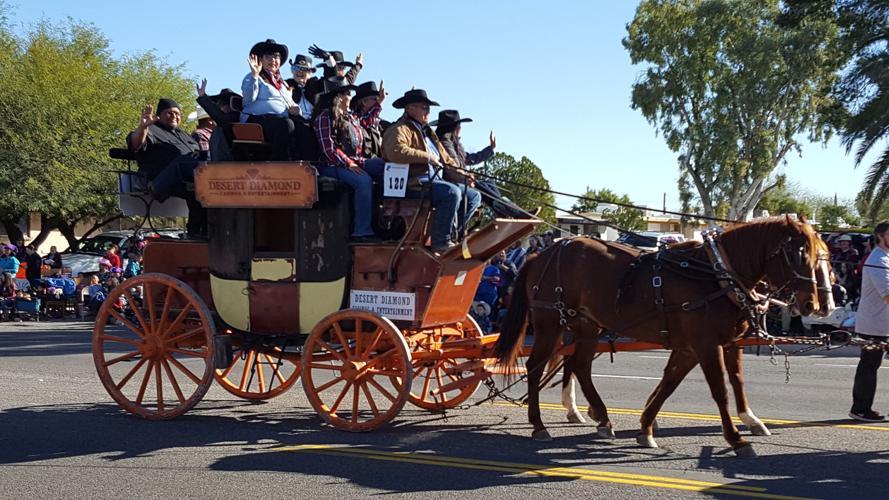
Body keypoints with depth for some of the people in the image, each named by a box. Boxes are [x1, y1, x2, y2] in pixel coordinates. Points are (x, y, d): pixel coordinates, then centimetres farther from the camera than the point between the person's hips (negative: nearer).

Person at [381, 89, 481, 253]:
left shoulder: (427, 132, 28)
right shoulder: (400, 129, -2)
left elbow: (446, 159, 25)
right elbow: (396, 152, -24)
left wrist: (462, 177, 7)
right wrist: (427, 157, -18)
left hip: (436, 180, 10)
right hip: (415, 182, -10)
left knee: (474, 196, 2)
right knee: (452, 192, -31)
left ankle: (452, 234, -2)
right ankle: (441, 242, -25)